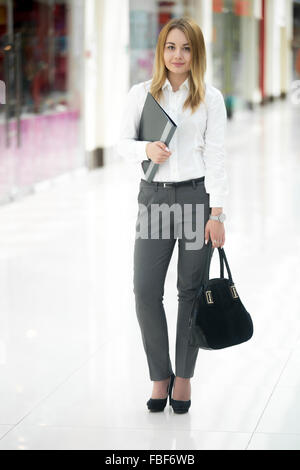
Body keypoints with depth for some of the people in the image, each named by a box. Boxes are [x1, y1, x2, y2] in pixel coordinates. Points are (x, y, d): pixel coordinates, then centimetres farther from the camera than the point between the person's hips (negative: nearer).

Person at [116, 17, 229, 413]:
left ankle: (184, 377, 18)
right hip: (154, 196, 1)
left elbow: (215, 156, -2)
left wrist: (216, 213, -8)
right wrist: (147, 149, -15)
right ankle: (160, 376, 12)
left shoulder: (210, 98, 1)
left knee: (190, 290, 5)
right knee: (146, 291, -4)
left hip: (197, 195, -1)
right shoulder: (141, 94, 5)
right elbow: (123, 144, 8)